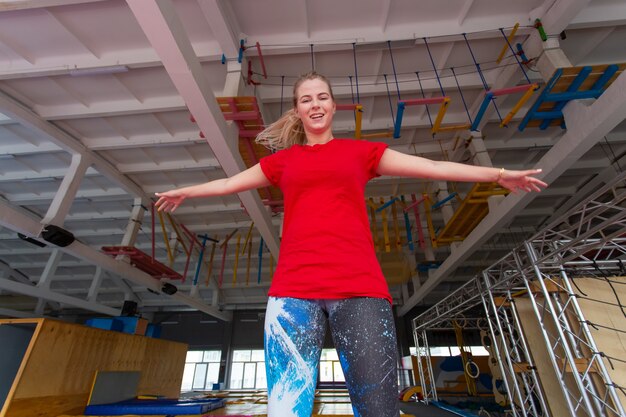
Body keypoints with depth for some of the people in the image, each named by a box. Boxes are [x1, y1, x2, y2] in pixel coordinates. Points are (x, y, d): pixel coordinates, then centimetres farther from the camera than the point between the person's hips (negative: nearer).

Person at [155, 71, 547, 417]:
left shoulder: (361, 151, 16)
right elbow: (231, 181, 30)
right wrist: (185, 192, 40)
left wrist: (499, 174, 19)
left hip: (360, 286, 0)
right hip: (294, 288, 1)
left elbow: (431, 166, 17)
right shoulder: (283, 159, 19)